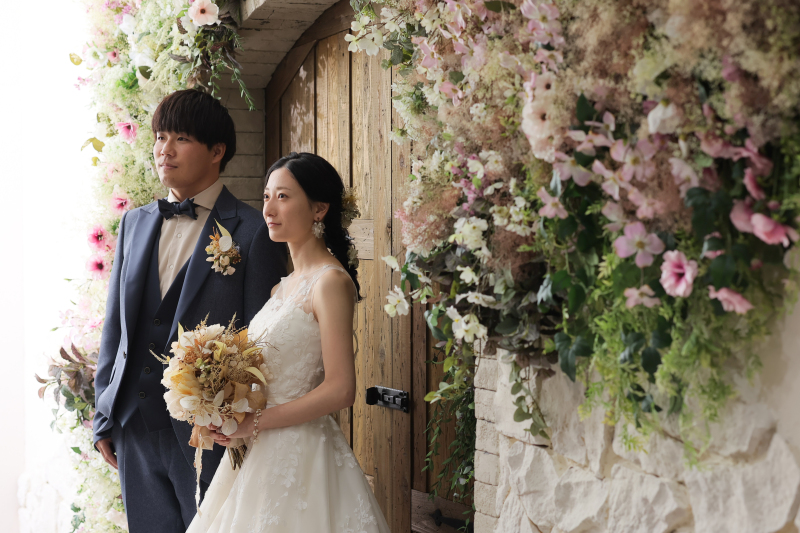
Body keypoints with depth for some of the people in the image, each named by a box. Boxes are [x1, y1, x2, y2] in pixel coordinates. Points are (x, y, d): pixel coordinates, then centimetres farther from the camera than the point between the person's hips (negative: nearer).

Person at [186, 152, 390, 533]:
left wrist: (255, 422, -16)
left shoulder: (331, 282, -14)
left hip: (300, 454, -8)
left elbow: (340, 390, -20)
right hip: (262, 453, 8)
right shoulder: (288, 284, 12)